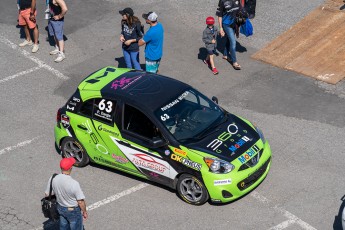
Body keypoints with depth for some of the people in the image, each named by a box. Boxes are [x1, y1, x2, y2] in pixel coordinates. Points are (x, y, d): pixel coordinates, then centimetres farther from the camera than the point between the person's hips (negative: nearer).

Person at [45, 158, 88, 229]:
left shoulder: (52, 179, -17)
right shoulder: (74, 184, -33)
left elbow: (47, 195, -3)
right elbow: (80, 201, -23)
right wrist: (84, 212, -5)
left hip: (60, 208, 5)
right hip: (73, 211, -5)